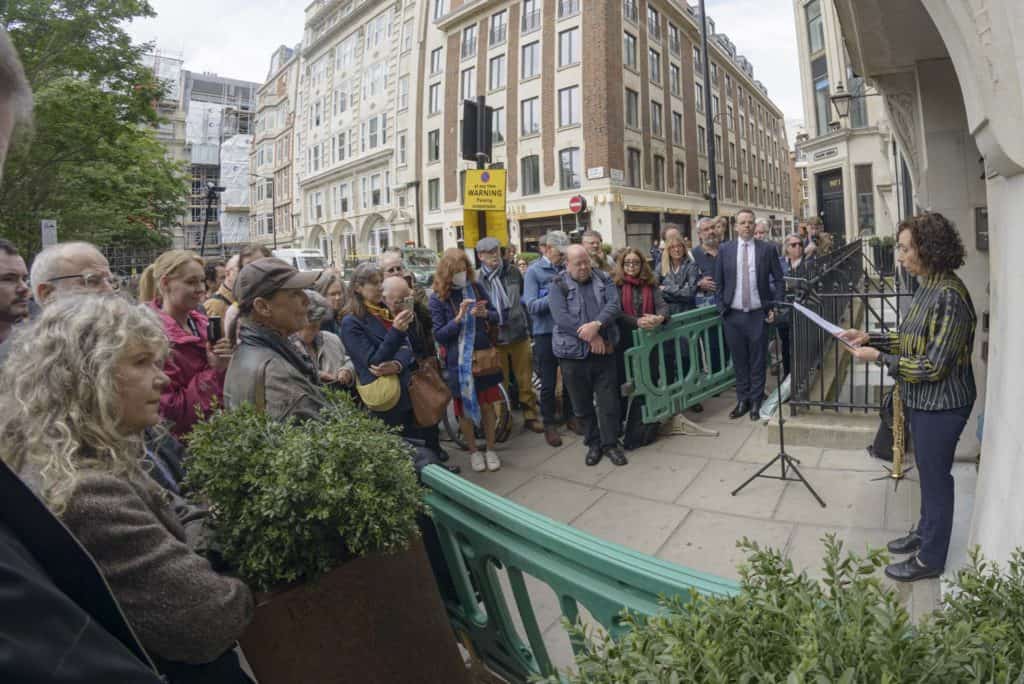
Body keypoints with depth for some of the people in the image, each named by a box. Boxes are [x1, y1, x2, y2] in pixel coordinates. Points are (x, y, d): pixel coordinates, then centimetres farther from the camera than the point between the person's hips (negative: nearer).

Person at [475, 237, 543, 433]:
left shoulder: (513, 273, 2)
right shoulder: (478, 280, -8)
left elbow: (524, 298, 11)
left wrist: (528, 326, 12)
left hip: (519, 335, 2)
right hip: (495, 338, -2)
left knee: (525, 379, 10)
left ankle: (530, 416, 24)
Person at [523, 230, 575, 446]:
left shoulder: (566, 269, 4)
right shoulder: (533, 271, -6)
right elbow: (532, 305, -14)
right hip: (546, 333, -3)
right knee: (548, 383, 7)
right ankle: (549, 424, 22)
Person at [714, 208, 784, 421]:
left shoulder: (767, 250, 1)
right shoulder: (725, 250, 3)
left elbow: (779, 280, 6)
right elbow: (718, 282, 6)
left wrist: (774, 308, -1)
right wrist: (722, 308, 0)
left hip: (758, 315, -1)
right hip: (733, 315, 1)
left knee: (757, 361, 6)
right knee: (739, 360, 9)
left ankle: (756, 402, 18)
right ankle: (742, 400, 21)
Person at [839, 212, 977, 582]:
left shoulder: (948, 296, -26)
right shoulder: (929, 286, 2)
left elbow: (933, 366, -25)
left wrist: (879, 357, -19)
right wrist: (871, 337, 2)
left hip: (941, 405, -8)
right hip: (923, 400, 8)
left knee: (936, 477, 8)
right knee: (929, 472, 24)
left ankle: (930, 558, 27)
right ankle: (925, 531, 44)